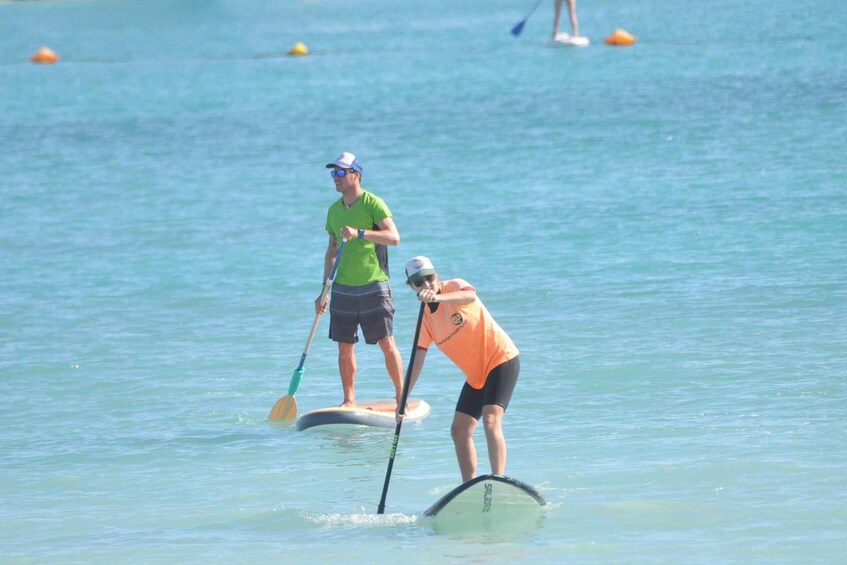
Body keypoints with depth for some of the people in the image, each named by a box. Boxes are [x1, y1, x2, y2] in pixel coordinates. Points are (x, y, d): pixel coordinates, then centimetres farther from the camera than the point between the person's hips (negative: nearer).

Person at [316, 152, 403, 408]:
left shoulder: (373, 204, -6)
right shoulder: (334, 209, 13)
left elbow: (394, 237, -18)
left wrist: (359, 233, -29)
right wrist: (324, 291, 16)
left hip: (373, 286, -5)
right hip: (342, 288, 5)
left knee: (387, 343, -5)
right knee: (345, 347, 5)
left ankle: (401, 395, 5)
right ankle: (349, 400, 13)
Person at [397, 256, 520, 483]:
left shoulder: (454, 286, -12)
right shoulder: (426, 318, 5)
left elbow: (470, 296, -38)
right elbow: (417, 360, 3)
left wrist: (438, 297, -57)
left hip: (502, 360, -8)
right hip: (475, 374, 8)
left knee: (491, 421, -23)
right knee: (459, 430, 5)